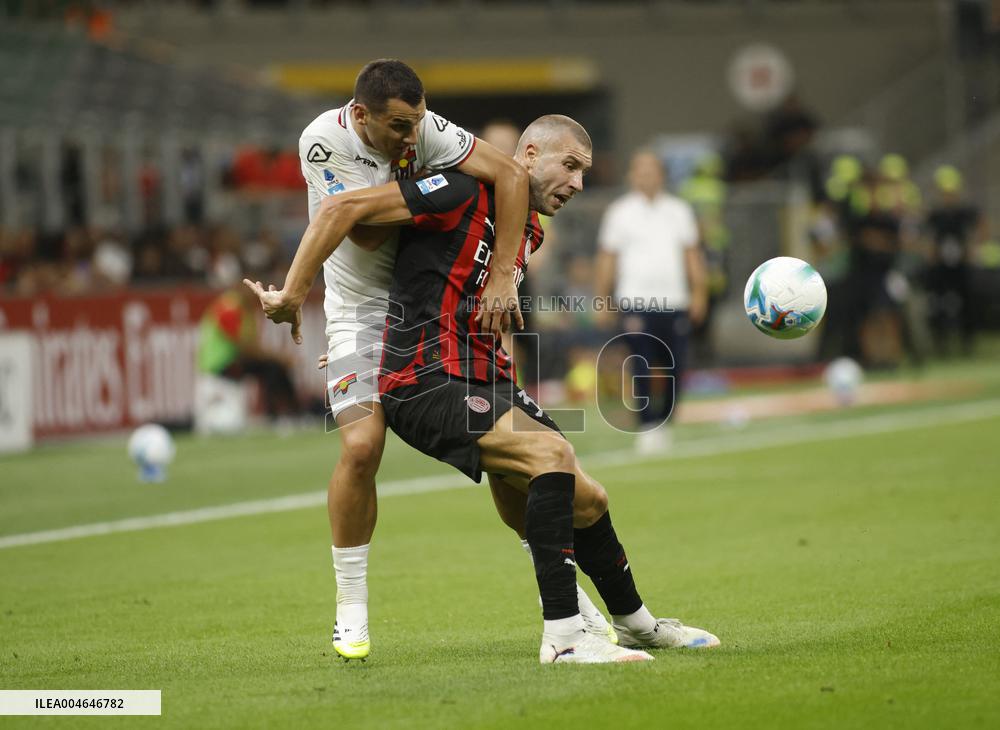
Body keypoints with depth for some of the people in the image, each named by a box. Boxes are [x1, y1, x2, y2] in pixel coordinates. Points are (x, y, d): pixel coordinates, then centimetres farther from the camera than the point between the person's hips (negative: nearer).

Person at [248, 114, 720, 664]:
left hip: (482, 381, 9)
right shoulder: (465, 195, -12)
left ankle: (635, 623, 34)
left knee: (585, 499, 10)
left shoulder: (528, 230, 17)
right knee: (552, 452, -27)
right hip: (426, 385, -9)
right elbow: (344, 208, -15)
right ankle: (562, 635, -28)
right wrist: (292, 293, -13)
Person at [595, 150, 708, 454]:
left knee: (675, 366, 0)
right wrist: (602, 300, 0)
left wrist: (699, 293, 4)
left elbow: (692, 254, 14)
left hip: (674, 302, 3)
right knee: (642, 367, -11)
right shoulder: (619, 212, 5)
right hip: (635, 302, -3)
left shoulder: (678, 210, 13)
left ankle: (664, 424, 13)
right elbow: (607, 257, 5)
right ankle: (647, 427, -10)